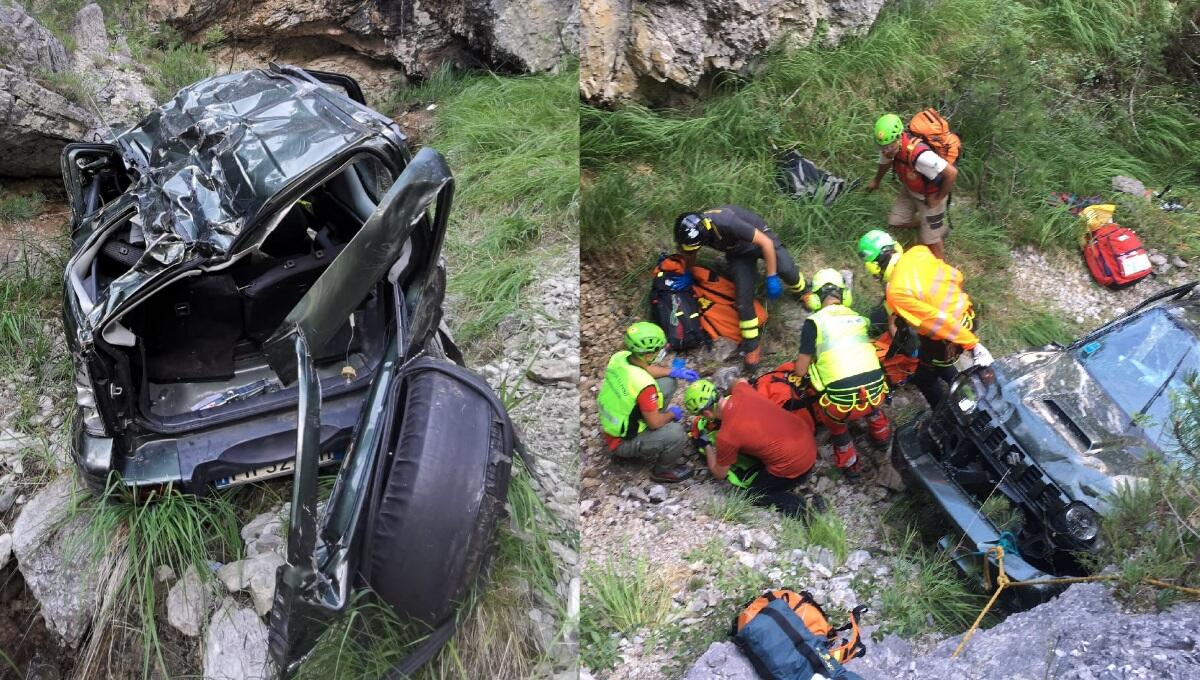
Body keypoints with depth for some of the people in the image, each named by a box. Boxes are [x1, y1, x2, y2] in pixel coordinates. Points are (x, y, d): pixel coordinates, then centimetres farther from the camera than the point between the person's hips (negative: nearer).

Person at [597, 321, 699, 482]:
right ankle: (663, 470, 5)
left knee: (667, 382, 7)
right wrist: (672, 414, -3)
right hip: (622, 442, -8)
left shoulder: (619, 357, -13)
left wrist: (673, 371, 7)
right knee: (677, 433, -25)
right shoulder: (644, 385, -37)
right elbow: (655, 423, -23)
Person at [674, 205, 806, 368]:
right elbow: (689, 257, 3)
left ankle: (802, 292, 10)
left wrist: (771, 278, -31)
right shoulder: (692, 232, -24)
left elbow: (766, 242, -34)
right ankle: (751, 345, 5)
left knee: (786, 271, -25)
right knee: (743, 299, -10)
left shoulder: (727, 224, -43)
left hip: (760, 238, -4)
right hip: (739, 252, 4)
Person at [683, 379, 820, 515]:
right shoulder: (741, 390, -6)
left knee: (757, 494, 17)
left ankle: (803, 508, -2)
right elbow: (741, 381, 24)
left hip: (793, 464, -7)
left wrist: (707, 446, 14)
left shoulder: (726, 436, -19)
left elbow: (719, 474, 0)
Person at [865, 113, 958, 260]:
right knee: (895, 222, 14)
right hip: (910, 190, 7)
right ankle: (934, 225, 35)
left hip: (930, 196, -7)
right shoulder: (889, 144, -20)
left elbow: (952, 173, -40)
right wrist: (876, 181, 26)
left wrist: (938, 198, -23)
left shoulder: (919, 155, -44)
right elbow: (885, 162, 6)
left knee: (930, 241, 3)